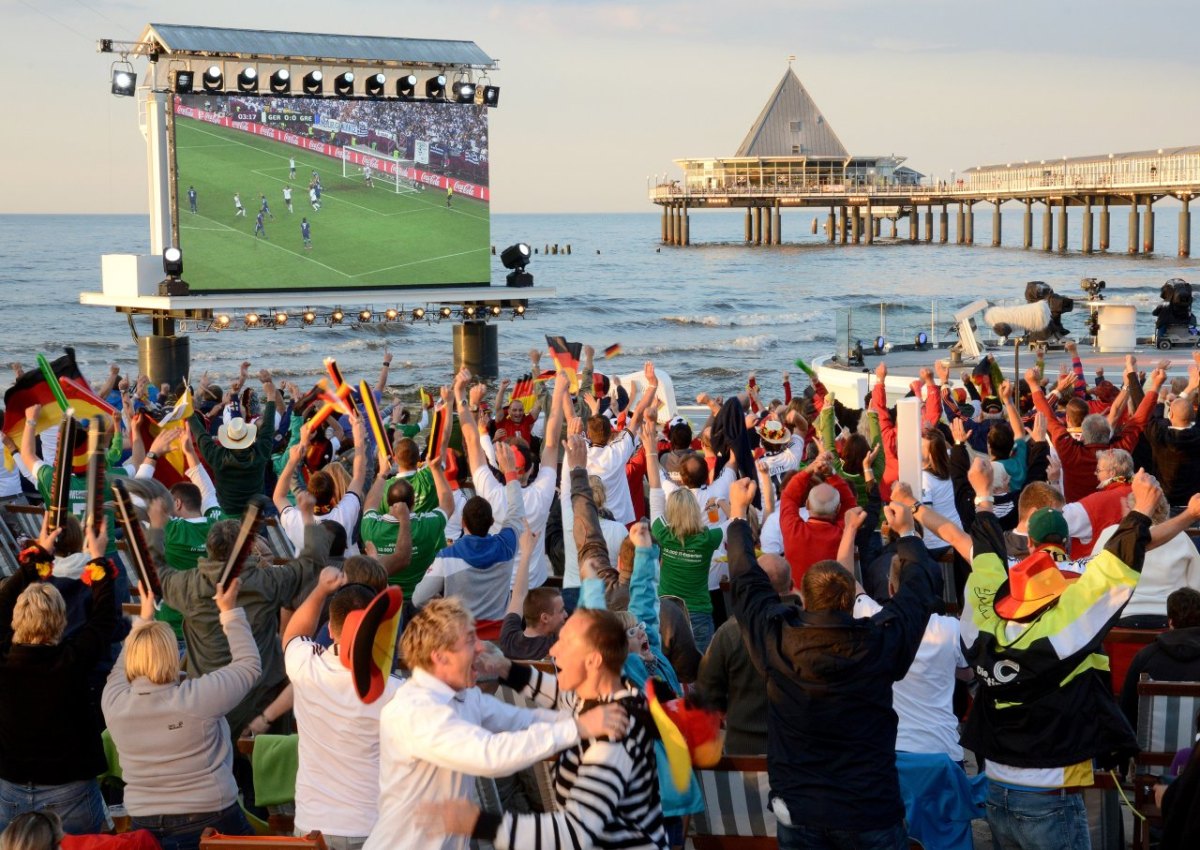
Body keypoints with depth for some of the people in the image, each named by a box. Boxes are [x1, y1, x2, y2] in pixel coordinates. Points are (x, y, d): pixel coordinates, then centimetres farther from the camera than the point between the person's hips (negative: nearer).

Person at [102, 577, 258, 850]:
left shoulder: (114, 702, -10)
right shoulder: (198, 697, -21)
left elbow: (119, 669, 15)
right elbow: (249, 665, -5)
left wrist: (143, 619, 21)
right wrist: (230, 612, 3)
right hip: (211, 817, -3)